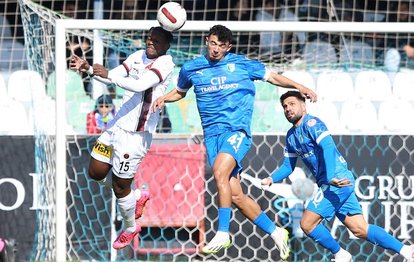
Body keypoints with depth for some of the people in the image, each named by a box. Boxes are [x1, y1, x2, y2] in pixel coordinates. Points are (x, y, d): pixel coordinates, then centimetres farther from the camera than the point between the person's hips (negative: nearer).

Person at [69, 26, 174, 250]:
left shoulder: (165, 63, -15)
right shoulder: (138, 56, 8)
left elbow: (140, 85, -29)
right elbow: (111, 77, 8)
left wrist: (109, 75, -39)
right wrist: (89, 69, -10)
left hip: (136, 134, -8)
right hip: (117, 125, 8)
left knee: (120, 186, 1)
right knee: (96, 172, 14)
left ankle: (130, 228, 27)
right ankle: (137, 196, 35)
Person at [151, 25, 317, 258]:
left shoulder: (242, 64, 4)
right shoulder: (191, 68, 11)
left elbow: (273, 76, 13)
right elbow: (180, 91, 29)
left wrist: (298, 86, 0)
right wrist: (163, 99, 10)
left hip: (237, 129, -4)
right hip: (212, 133, 4)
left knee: (220, 172, -30)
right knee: (236, 196, -3)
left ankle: (223, 234, -26)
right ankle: (275, 231, 12)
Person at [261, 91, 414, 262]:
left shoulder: (311, 123, -9)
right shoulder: (291, 136, 18)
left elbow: (328, 147, -24)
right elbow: (288, 165, 23)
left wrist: (331, 177, -38)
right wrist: (272, 179, 3)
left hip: (337, 181, -9)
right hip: (329, 184, 9)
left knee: (307, 223, -10)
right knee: (360, 229, 5)